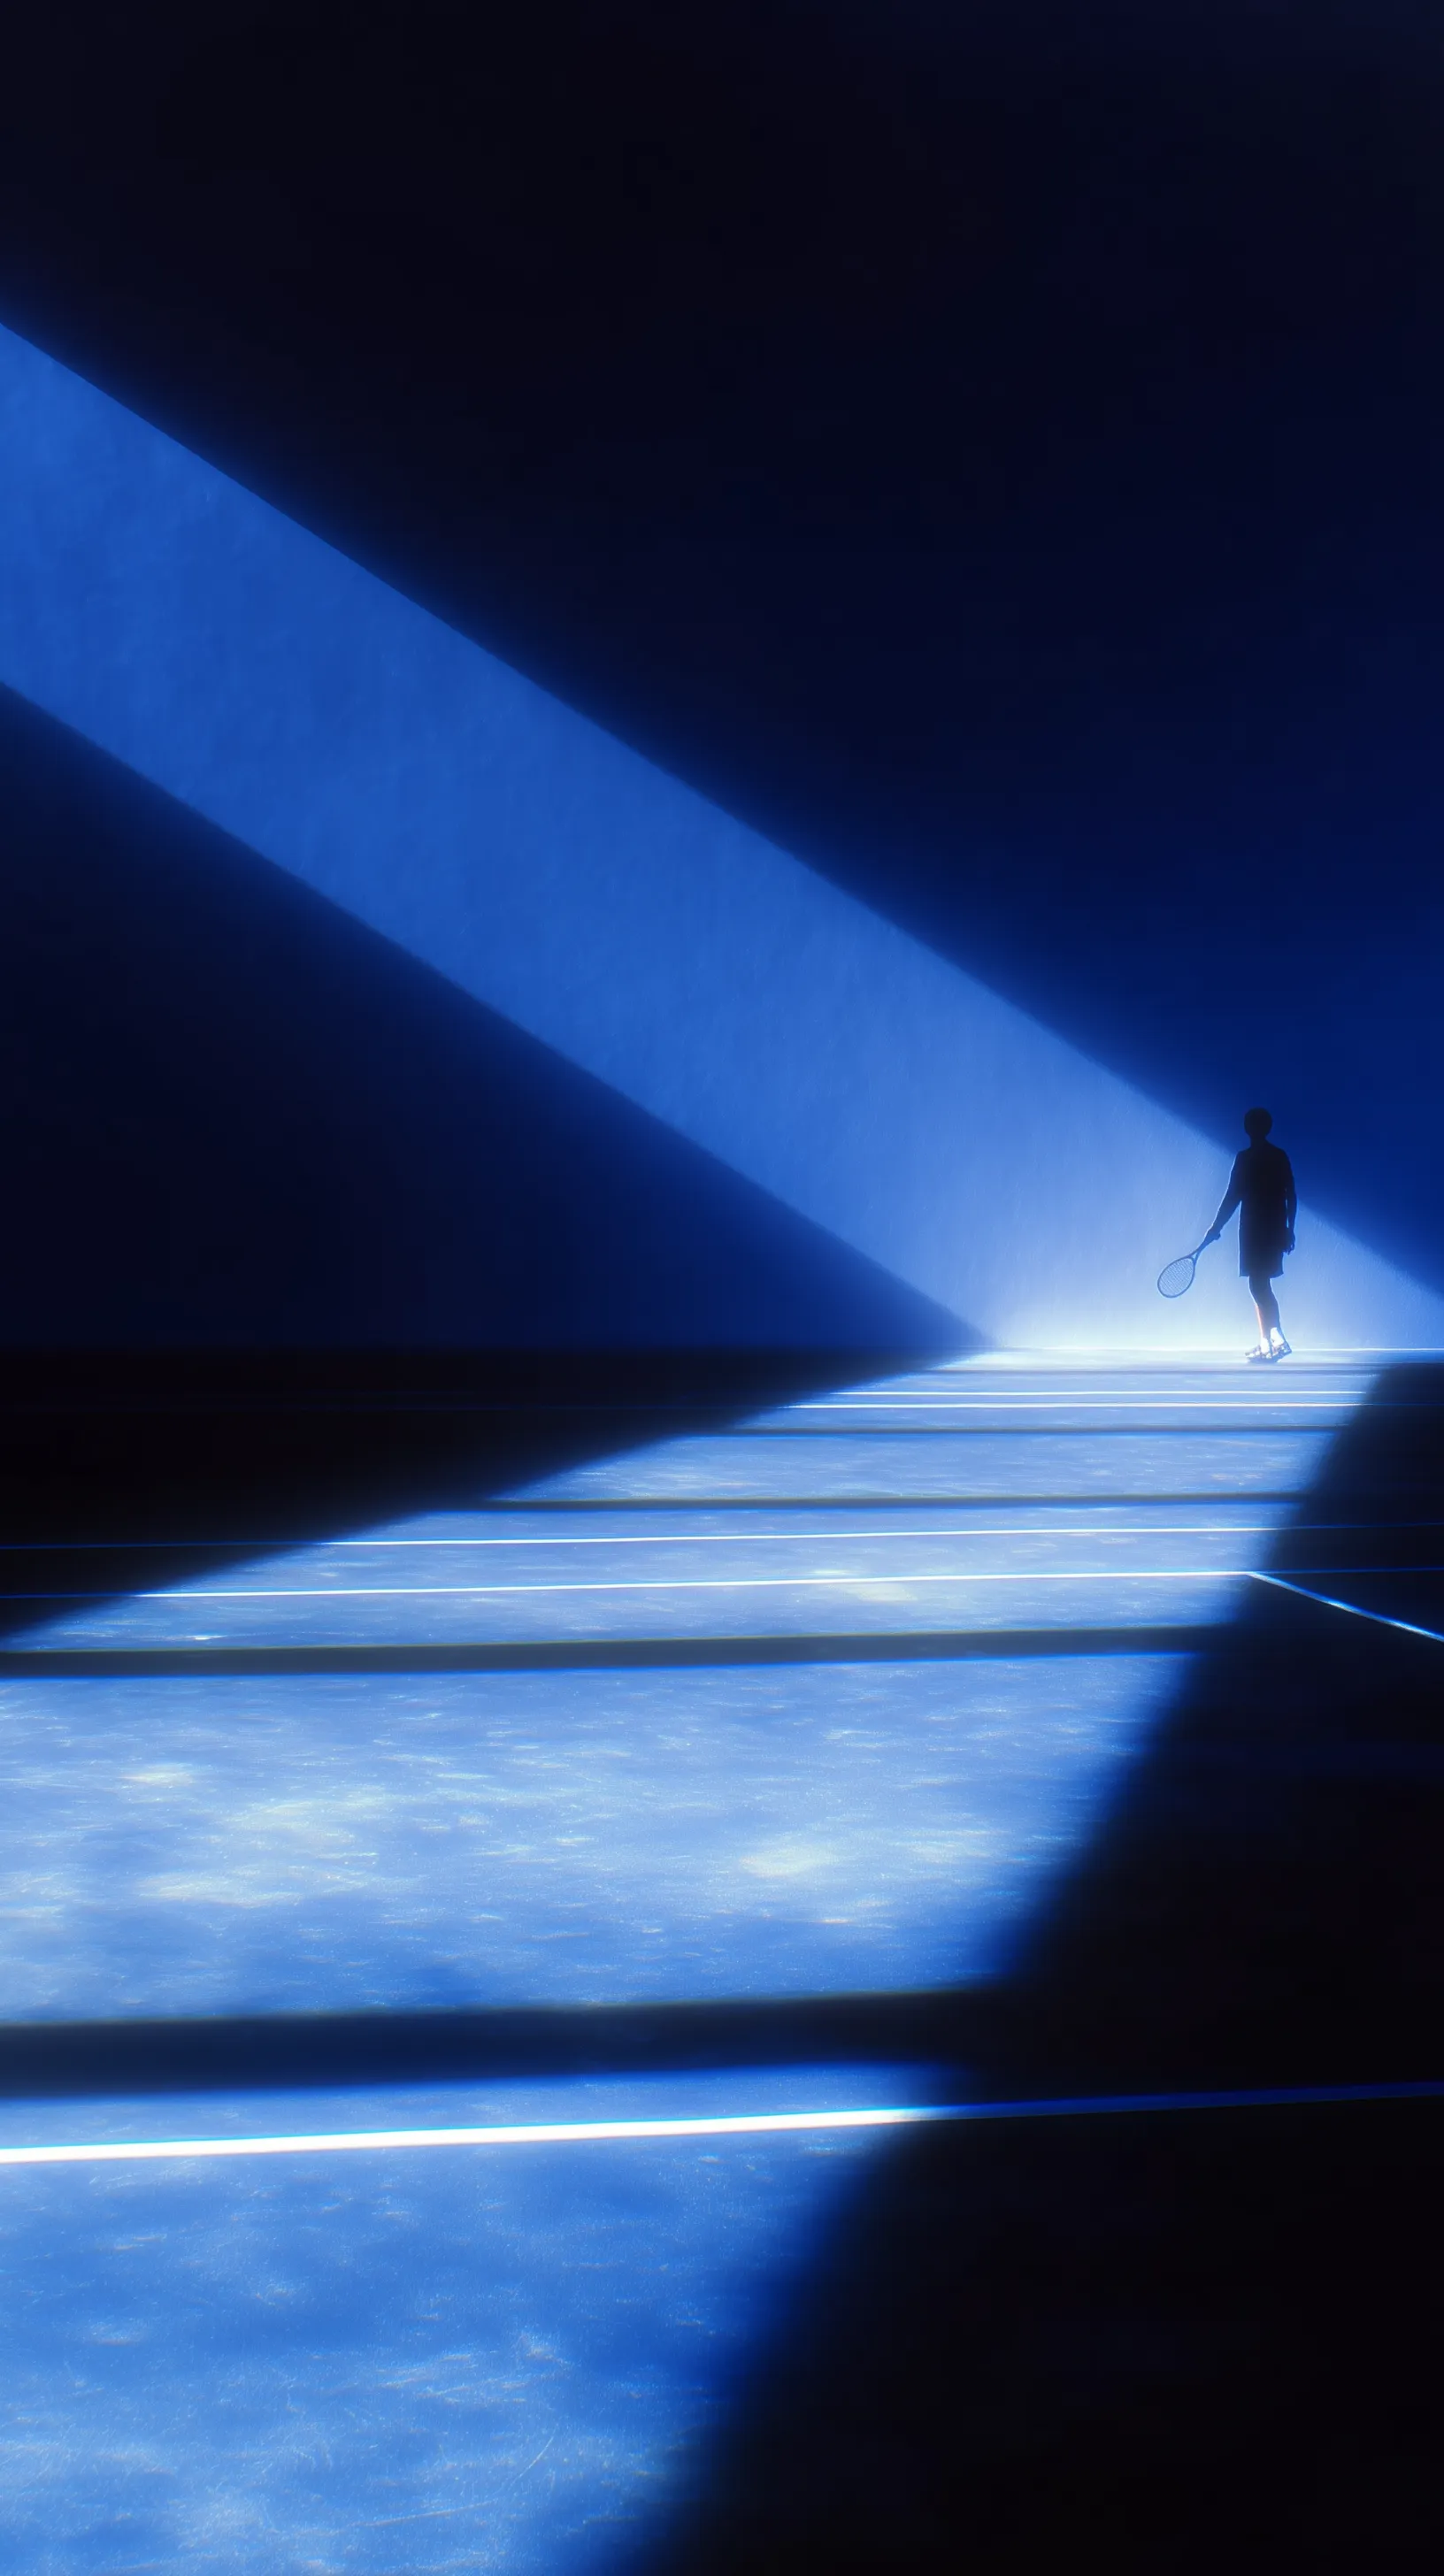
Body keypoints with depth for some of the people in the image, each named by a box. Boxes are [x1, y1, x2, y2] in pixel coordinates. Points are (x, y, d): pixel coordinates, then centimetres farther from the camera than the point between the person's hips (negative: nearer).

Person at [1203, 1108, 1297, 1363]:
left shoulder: (1245, 1158, -10)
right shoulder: (1280, 1157, 8)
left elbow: (1232, 1197, -11)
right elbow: (1291, 1196, 10)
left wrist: (1215, 1227, -4)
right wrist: (1289, 1229, 16)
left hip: (1254, 1229, -7)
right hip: (1276, 1228, 7)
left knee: (1258, 1285, -8)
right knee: (1261, 1285, 15)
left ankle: (1276, 1338, -19)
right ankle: (1266, 1342, 15)